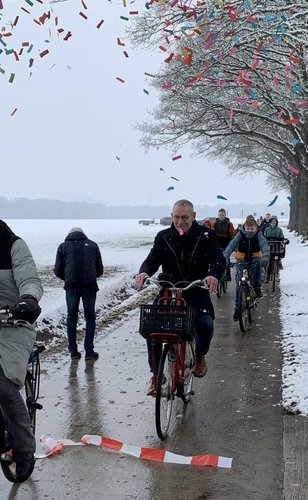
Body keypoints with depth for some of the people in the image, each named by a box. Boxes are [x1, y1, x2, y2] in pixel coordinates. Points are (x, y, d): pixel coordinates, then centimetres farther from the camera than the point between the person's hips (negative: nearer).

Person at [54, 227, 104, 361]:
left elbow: (57, 270, 9)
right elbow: (100, 270, 17)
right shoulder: (93, 245, 17)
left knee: (71, 317, 11)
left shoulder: (63, 246, 14)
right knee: (90, 317, 9)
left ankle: (73, 351, 12)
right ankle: (89, 351, 7)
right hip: (90, 285, 0)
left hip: (71, 285, 0)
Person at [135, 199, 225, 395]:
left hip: (197, 293, -2)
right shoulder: (163, 237, 5)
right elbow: (153, 259, -3)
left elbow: (219, 259, -12)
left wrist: (213, 275, -36)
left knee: (205, 324, -26)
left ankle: (199, 356, 10)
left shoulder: (205, 236, -1)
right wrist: (144, 272, -28)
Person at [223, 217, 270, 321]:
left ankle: (257, 289, -14)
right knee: (239, 284, -9)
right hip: (242, 260, 0)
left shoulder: (258, 235, -10)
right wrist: (225, 257, -39)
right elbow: (232, 245, -22)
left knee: (256, 264, -37)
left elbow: (264, 245, -25)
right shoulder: (240, 234, -11)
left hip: (254, 258, 0)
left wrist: (266, 256, -46)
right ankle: (237, 307, 2)